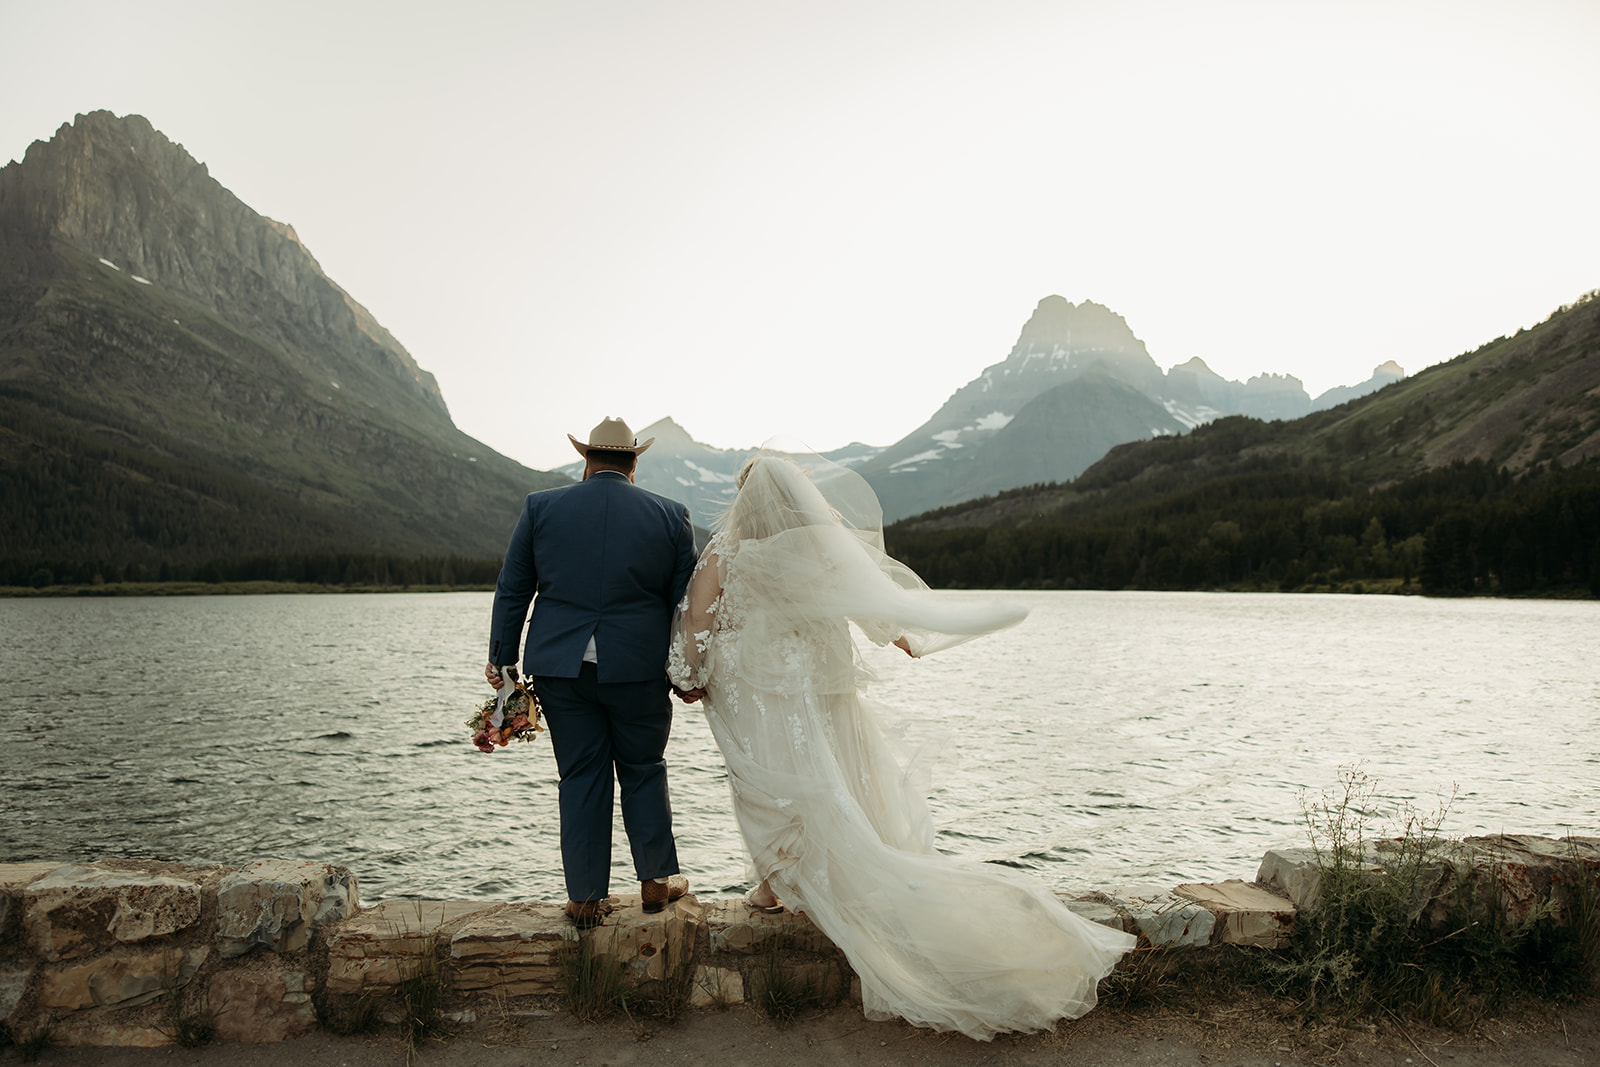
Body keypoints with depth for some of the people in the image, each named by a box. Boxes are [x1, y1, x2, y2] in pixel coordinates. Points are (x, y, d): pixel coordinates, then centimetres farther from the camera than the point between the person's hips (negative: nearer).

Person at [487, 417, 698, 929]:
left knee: (580, 777, 10)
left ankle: (585, 897, 17)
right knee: (644, 770, 16)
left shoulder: (540, 507, 2)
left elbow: (512, 591, 4)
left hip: (561, 667, 1)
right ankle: (656, 880, 26)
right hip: (639, 667, -1)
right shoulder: (670, 515, 1)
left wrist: (502, 658, 12)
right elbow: (684, 600, 4)